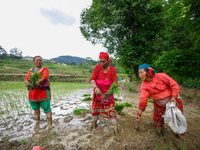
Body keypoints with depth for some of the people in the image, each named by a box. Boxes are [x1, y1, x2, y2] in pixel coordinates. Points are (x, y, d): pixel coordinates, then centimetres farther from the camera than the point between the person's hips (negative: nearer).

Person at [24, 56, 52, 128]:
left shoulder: (45, 69, 1)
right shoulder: (30, 70, 15)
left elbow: (44, 77, -15)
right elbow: (26, 79, 3)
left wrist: (36, 84, -28)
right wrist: (28, 83, -21)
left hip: (43, 90, -5)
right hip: (33, 92, 5)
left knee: (46, 108, -6)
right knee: (35, 107, 16)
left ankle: (50, 124, 4)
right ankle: (37, 122, 34)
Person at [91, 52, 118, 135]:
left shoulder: (112, 69, -12)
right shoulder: (97, 67, -12)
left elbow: (115, 83, -15)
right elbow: (92, 79, -18)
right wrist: (95, 87, -38)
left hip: (108, 94, -1)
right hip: (98, 92, 1)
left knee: (111, 111, -2)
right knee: (95, 109, 14)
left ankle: (116, 131, 15)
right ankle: (94, 126, 39)